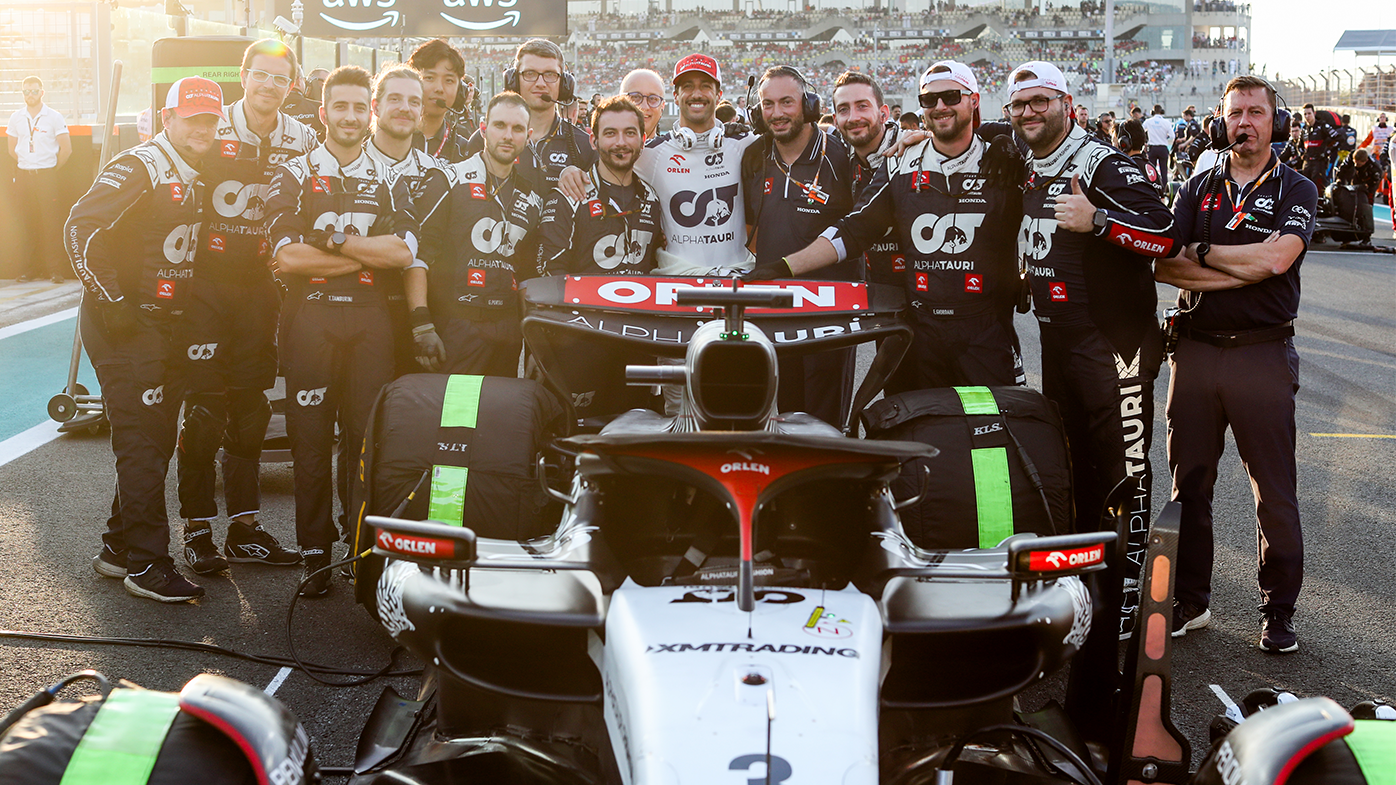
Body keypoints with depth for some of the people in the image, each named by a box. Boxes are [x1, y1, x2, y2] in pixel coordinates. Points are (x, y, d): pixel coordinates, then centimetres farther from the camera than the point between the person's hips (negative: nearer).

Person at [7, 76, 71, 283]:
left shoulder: (54, 117, -2)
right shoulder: (16, 118, 9)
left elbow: (66, 149, -1)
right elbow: (12, 149, 18)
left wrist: (52, 170, 2)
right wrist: (26, 165, 11)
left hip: (47, 176, -3)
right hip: (23, 176, 3)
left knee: (50, 224, -6)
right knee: (26, 224, 3)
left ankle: (54, 270, -2)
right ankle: (28, 269, 9)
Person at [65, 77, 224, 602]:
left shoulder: (192, 179, 15)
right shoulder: (140, 169, -13)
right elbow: (80, 227, -21)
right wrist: (111, 301, -20)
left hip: (164, 326, 9)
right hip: (124, 324, -9)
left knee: (157, 440, 12)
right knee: (142, 444, -8)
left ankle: (118, 548, 23)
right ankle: (145, 564, -2)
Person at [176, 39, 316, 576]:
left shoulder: (303, 141, 4)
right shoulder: (211, 130, -5)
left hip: (260, 285, 4)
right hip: (205, 283, -3)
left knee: (251, 406, 9)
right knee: (204, 407, -4)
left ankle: (244, 526, 18)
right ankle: (198, 529, 6)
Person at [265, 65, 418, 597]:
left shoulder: (387, 179, 13)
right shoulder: (294, 175, 7)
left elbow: (404, 251, -4)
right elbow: (288, 256, -8)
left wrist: (331, 241, -11)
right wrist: (369, 251, -7)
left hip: (369, 317, 1)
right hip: (309, 315, -1)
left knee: (369, 434, 0)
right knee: (310, 437, 1)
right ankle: (315, 553, 10)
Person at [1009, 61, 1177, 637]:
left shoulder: (1101, 164, -13)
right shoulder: (1025, 172, 14)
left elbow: (1165, 233, -23)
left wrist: (1096, 220, -31)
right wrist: (1027, 277, 16)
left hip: (1113, 337, -8)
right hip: (1056, 336, 9)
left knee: (1124, 466, -5)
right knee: (1075, 461, 17)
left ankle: (1128, 592, 1)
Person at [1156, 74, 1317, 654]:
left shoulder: (1296, 191, 2)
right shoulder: (1197, 189, 12)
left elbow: (1274, 259, -17)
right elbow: (1163, 265, -2)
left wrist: (1201, 251, -7)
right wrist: (1243, 270, -11)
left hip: (1262, 353, -3)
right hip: (1196, 350, 3)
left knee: (1275, 492, 1)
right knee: (1189, 482, 9)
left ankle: (1278, 609, 12)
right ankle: (1190, 600, 21)